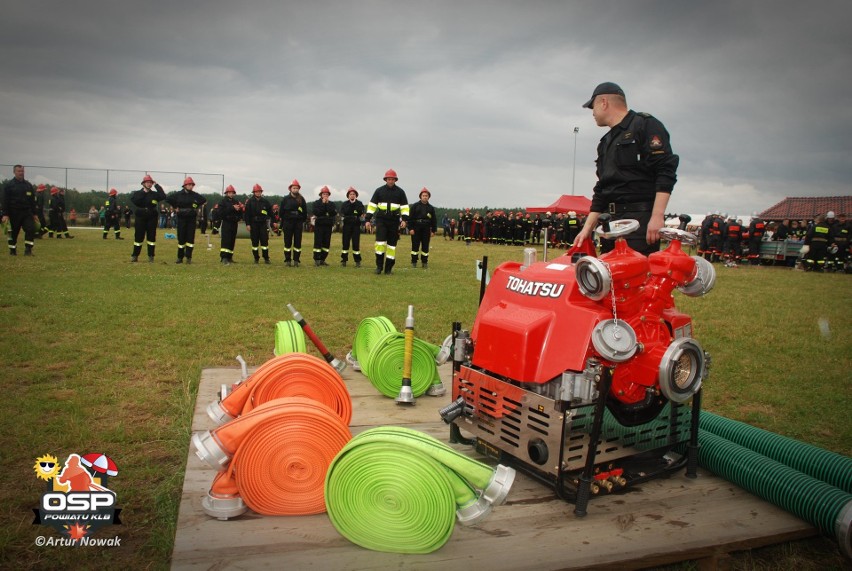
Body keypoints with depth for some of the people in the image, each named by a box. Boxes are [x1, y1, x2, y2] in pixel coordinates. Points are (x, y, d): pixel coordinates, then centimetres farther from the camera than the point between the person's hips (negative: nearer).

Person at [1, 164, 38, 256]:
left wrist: (35, 214, 11)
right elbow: (5, 201, -5)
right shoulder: (8, 185, -1)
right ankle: (12, 250, 19)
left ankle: (28, 249, -8)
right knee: (13, 232, 6)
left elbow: (32, 200, 14)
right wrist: (5, 214, -12)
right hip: (14, 213, -3)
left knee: (31, 229, -12)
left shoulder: (28, 185, 11)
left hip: (27, 212, 3)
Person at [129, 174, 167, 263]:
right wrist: (143, 192, -12)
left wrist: (156, 185, -8)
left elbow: (163, 196, -11)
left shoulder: (155, 194, 8)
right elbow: (134, 201, -13)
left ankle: (151, 256, 8)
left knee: (151, 237, 2)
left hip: (152, 218, 1)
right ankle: (135, 256, 11)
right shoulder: (137, 193, 5)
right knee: (138, 237, 2)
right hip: (140, 218, -1)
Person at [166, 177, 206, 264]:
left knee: (190, 238, -3)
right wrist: (175, 207, 4)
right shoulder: (178, 194, 0)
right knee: (181, 238, 2)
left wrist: (197, 207, 9)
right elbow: (168, 199, 7)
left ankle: (189, 257, 2)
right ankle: (180, 257, 9)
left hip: (192, 218, 1)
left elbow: (204, 201, 16)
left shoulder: (195, 195, 3)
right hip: (181, 218, -1)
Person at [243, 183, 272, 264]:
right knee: (255, 241, 4)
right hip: (253, 224, -1)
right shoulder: (250, 202, 2)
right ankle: (256, 258, 12)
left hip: (263, 223, 1)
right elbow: (247, 213, -1)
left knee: (264, 241, -4)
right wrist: (247, 224, -7)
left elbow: (270, 212, 11)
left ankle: (266, 258, 1)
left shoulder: (265, 201, 7)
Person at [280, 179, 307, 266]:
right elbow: (281, 211, 4)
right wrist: (283, 222, 1)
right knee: (287, 242, 1)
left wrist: (302, 220, 0)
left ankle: (296, 260, 8)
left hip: (298, 223, 1)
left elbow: (305, 212, 7)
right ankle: (287, 260, 6)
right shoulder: (285, 199, 4)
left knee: (298, 242, 2)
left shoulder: (301, 199, 6)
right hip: (288, 222, -1)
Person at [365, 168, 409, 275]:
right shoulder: (379, 190, 6)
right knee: (380, 241, -13)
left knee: (392, 244, 3)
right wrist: (368, 219, 0)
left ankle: (388, 268, 11)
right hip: (381, 220, -1)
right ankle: (379, 266, 0)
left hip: (394, 221, 1)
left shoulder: (400, 192, 6)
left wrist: (404, 219, -7)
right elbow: (372, 205, 6)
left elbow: (404, 207, 6)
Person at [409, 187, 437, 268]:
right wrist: (410, 228, -10)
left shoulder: (431, 208, 9)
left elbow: (434, 220, 10)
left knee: (425, 246, 4)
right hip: (416, 228, -2)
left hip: (426, 229, 2)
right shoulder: (415, 206, 1)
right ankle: (414, 262, 7)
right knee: (415, 245, 0)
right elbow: (410, 217, -3)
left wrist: (433, 231, 3)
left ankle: (424, 262, 12)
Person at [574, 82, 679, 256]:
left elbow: (666, 172, -11)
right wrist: (587, 228, 15)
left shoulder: (645, 125, 0)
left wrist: (657, 216, -19)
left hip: (640, 221, -8)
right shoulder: (605, 143, 24)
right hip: (611, 222, 8)